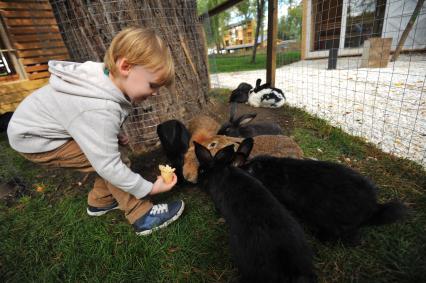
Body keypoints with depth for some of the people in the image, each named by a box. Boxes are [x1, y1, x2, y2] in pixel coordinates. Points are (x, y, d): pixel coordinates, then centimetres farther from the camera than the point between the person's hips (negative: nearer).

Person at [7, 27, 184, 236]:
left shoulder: (110, 76, -13)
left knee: (113, 151, 6)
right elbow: (108, 166, -33)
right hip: (35, 139, -8)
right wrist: (149, 188, -23)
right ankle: (142, 218, -9)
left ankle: (100, 202, 24)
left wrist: (114, 135, -7)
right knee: (117, 159, -21)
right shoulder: (100, 110, -39)